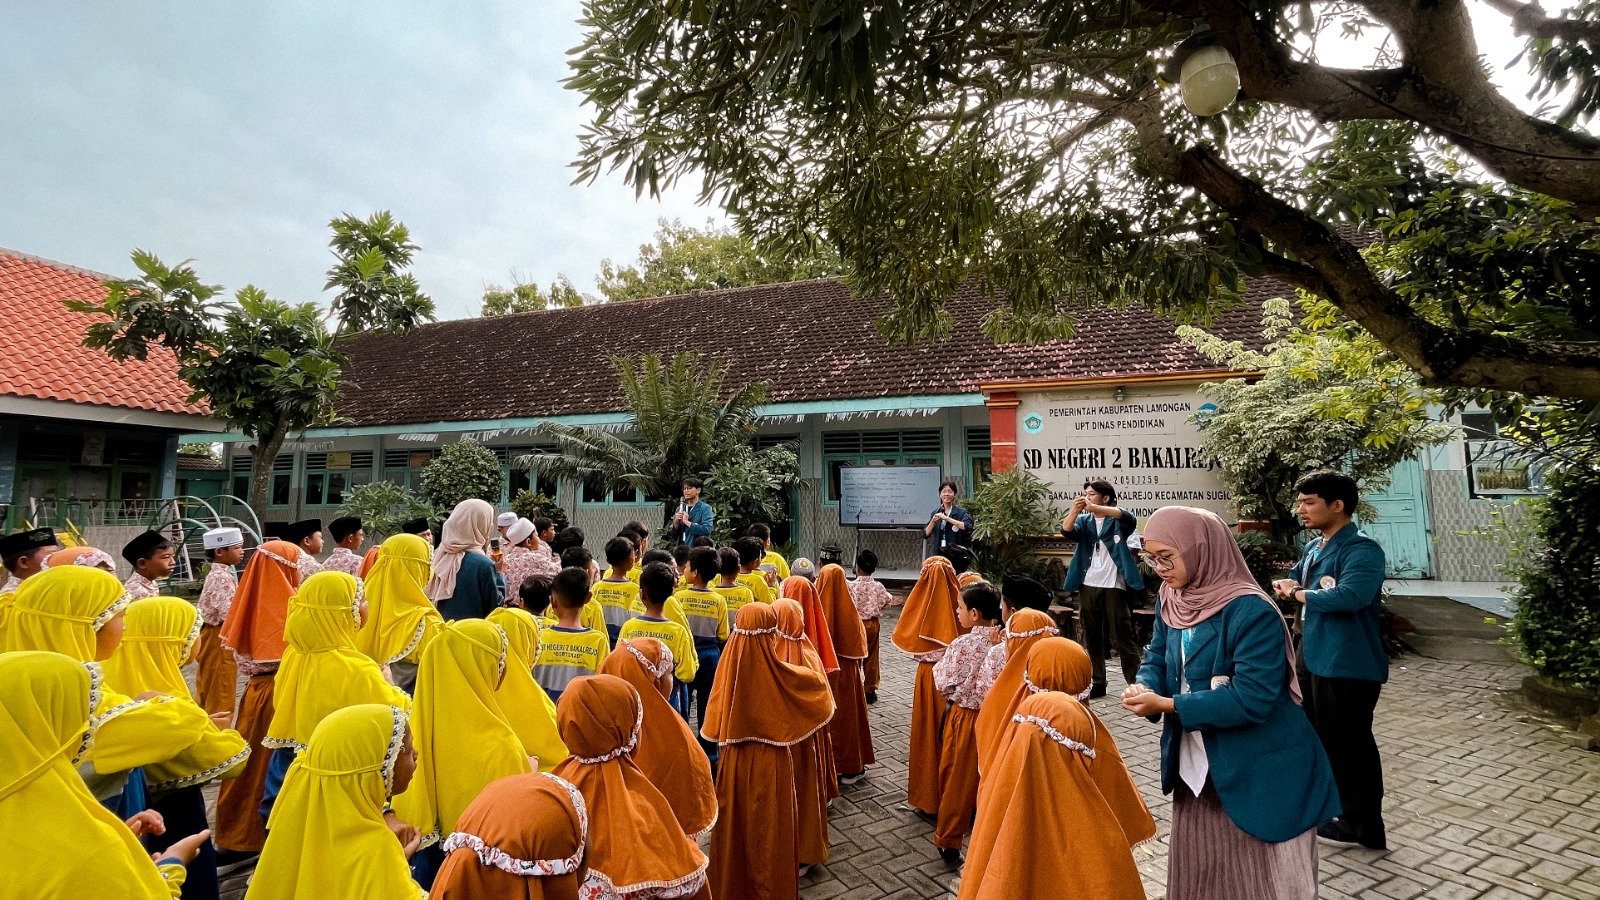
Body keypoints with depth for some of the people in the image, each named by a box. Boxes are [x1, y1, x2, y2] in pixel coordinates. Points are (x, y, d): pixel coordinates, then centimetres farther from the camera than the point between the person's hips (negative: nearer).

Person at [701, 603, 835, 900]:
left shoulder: (729, 663, -13)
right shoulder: (777, 672, -23)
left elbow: (715, 725, -1)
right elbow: (817, 680, -2)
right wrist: (815, 674, 19)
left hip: (733, 760, 4)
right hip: (768, 763, -4)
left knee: (736, 822, 21)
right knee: (768, 826, 14)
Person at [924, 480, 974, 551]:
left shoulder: (961, 513, 2)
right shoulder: (935, 513, 13)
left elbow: (967, 527, -17)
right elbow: (926, 534, 9)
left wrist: (946, 518, -18)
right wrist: (933, 521, -8)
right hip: (938, 553, 3)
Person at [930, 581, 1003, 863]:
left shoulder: (962, 645, -21)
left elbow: (944, 684, -14)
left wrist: (939, 665, 2)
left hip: (965, 718, -4)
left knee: (958, 779, 11)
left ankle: (949, 842, 23)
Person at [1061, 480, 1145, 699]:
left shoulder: (1118, 521, 1)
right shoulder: (1084, 521, 11)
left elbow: (1129, 518, -24)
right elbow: (1066, 530, -9)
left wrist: (1094, 507, -37)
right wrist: (1075, 510, -30)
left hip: (1114, 586, -4)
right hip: (1088, 586, 4)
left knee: (1122, 636, -2)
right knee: (1091, 637, 9)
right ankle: (1097, 683, 18)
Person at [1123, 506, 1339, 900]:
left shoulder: (1252, 612, -24)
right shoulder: (1171, 600, -2)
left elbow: (1251, 699, -27)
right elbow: (1158, 656, 6)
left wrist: (1167, 705, -28)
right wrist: (1145, 686, -17)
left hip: (1262, 773, -6)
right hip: (1197, 767, 7)